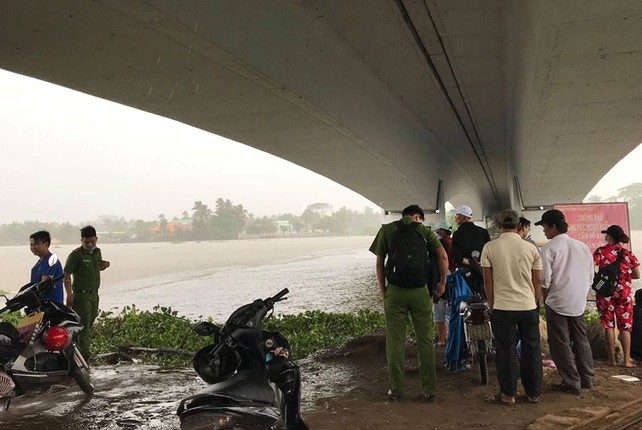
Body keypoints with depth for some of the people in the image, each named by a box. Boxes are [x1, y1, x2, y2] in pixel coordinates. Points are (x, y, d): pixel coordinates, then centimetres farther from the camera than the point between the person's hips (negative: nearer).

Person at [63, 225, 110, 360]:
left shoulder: (97, 252, 9)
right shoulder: (76, 255, -14)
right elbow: (67, 274, -17)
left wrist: (105, 263, 4)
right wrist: (69, 294, -24)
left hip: (94, 294, 8)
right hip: (81, 295, -8)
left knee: (89, 324, 15)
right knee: (84, 325, -11)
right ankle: (83, 357, -8)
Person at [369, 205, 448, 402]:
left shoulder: (386, 230, 7)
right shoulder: (424, 231, 7)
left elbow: (379, 263, 4)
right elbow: (443, 255, -3)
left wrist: (382, 289, 10)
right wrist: (443, 282, 6)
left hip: (395, 291, 0)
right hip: (420, 291, 1)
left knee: (395, 341, 7)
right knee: (425, 340, 9)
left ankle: (396, 390, 12)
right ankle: (429, 390, 12)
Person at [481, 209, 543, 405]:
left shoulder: (489, 248, -5)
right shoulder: (531, 248, 0)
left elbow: (487, 280, -2)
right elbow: (537, 280, 5)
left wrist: (492, 304, 10)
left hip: (502, 307, -2)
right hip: (529, 306, 2)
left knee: (506, 351, 6)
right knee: (531, 350, 12)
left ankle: (508, 394, 14)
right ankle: (534, 393, 21)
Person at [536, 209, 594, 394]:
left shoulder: (549, 248, -12)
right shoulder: (582, 247, 5)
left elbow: (545, 280, -14)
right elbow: (590, 277, 9)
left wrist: (546, 299, 2)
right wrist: (581, 295, 18)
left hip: (557, 303, -6)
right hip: (579, 303, 6)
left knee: (561, 345, 4)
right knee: (581, 340, 18)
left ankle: (572, 384, 9)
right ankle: (587, 379, 27)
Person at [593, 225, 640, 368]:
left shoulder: (601, 251, -6)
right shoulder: (628, 254, -1)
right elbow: (637, 275, 3)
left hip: (605, 293, -1)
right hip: (624, 294, 1)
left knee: (608, 325, 9)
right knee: (625, 327, 9)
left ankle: (612, 358, 12)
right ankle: (627, 360, 8)